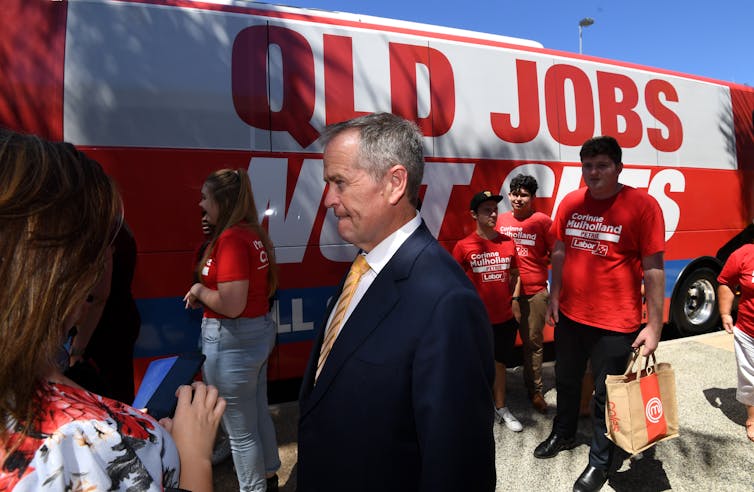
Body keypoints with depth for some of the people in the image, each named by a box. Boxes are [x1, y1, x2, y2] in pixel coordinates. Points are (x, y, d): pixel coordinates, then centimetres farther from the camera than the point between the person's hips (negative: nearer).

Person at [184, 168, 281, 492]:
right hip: (259, 331, 10)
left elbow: (231, 305, -27)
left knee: (241, 431, 11)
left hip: (231, 340, -9)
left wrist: (200, 291, -9)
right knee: (259, 415, 25)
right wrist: (207, 292, 9)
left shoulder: (231, 238, -22)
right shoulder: (255, 234, 5)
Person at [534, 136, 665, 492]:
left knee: (606, 394, 12)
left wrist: (654, 325, -13)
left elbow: (653, 269, -12)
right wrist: (554, 297, 7)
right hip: (569, 315, 5)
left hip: (616, 323, -5)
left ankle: (601, 460, 36)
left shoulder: (642, 205, -13)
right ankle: (563, 434, 48)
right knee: (566, 380, 23)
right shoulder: (570, 203, 1)